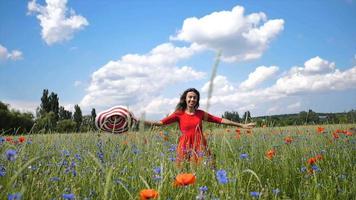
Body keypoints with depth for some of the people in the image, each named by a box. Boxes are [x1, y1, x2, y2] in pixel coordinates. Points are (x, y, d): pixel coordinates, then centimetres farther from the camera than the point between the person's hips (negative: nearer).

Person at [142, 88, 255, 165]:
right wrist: (142, 122, -17)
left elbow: (221, 120, 10)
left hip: (200, 147, 2)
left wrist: (242, 125, 10)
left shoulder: (201, 114, 10)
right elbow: (161, 122, -5)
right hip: (185, 147, -2)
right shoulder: (179, 114, 3)